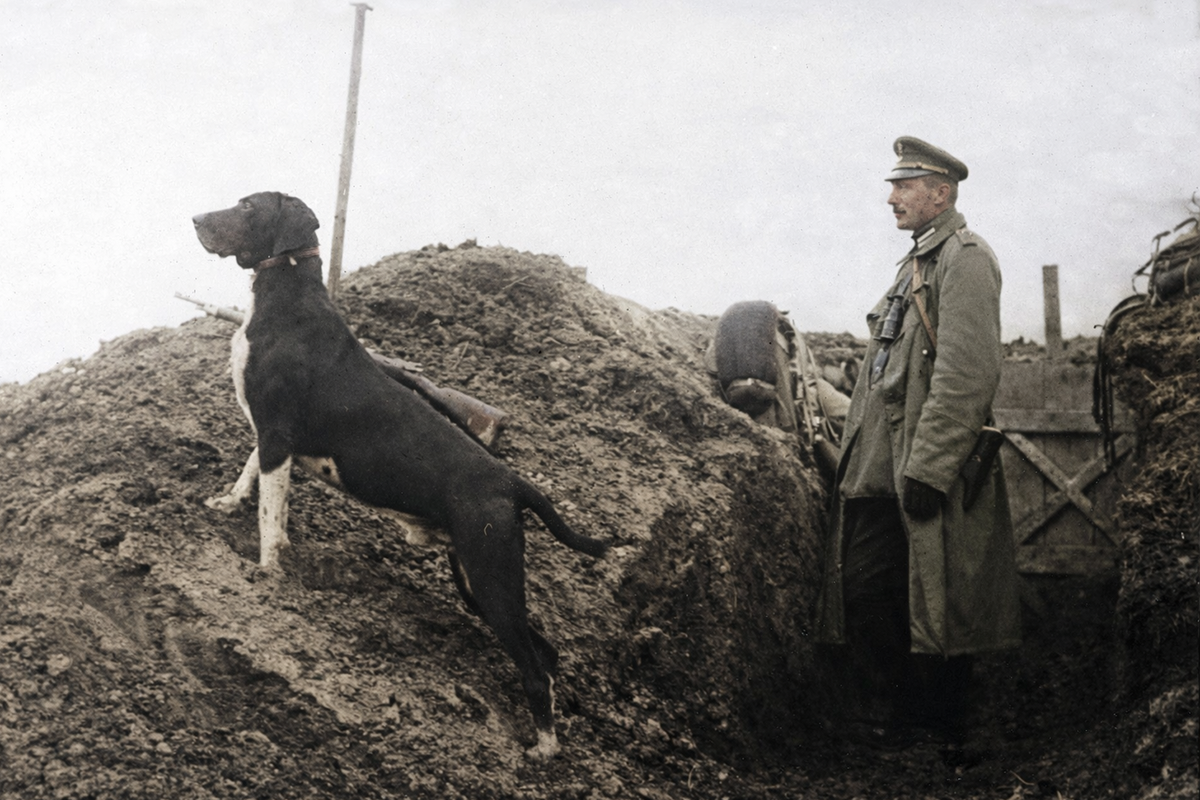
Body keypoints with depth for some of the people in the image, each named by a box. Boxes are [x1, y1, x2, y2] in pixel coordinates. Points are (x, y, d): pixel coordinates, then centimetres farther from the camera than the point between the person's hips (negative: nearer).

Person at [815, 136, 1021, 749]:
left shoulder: (965, 259, -10)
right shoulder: (917, 263, 20)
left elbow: (967, 375, -20)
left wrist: (926, 469, -23)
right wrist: (856, 455, 17)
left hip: (924, 475, -9)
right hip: (880, 470, 9)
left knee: (930, 606, 1)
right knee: (866, 592, 9)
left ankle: (937, 733, 14)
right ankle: (879, 722, 20)